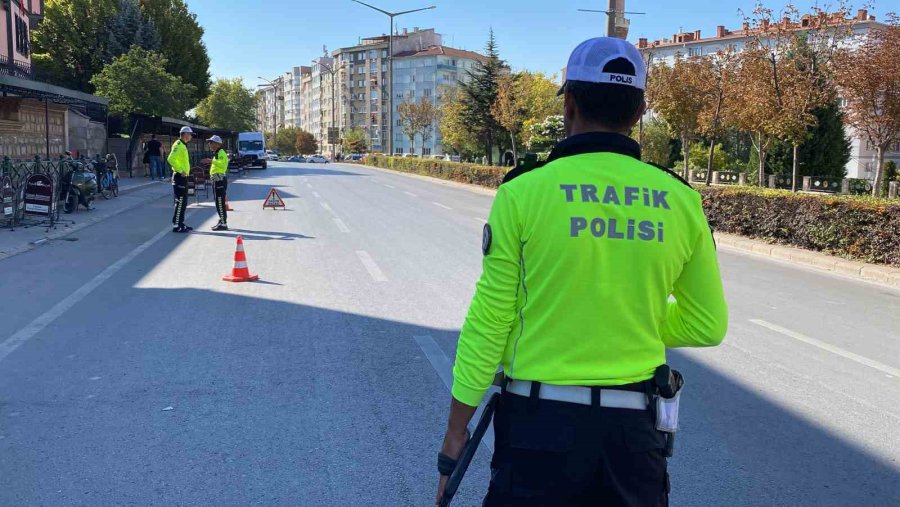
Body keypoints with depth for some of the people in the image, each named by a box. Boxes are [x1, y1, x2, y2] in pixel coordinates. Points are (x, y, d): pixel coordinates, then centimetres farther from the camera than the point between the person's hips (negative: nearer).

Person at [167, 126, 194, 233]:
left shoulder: (183, 145, 17)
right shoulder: (178, 145, -14)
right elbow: (171, 159, -26)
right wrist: (180, 171, -22)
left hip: (183, 177, 10)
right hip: (179, 176, -10)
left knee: (183, 202, 14)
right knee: (180, 201, -8)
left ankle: (180, 223, 21)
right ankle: (176, 225, -6)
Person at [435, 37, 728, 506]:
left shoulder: (524, 192, -12)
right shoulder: (680, 199, -2)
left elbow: (488, 322, -9)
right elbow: (707, 326, 5)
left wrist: (456, 431, 1)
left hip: (541, 422, -2)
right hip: (635, 429, 3)